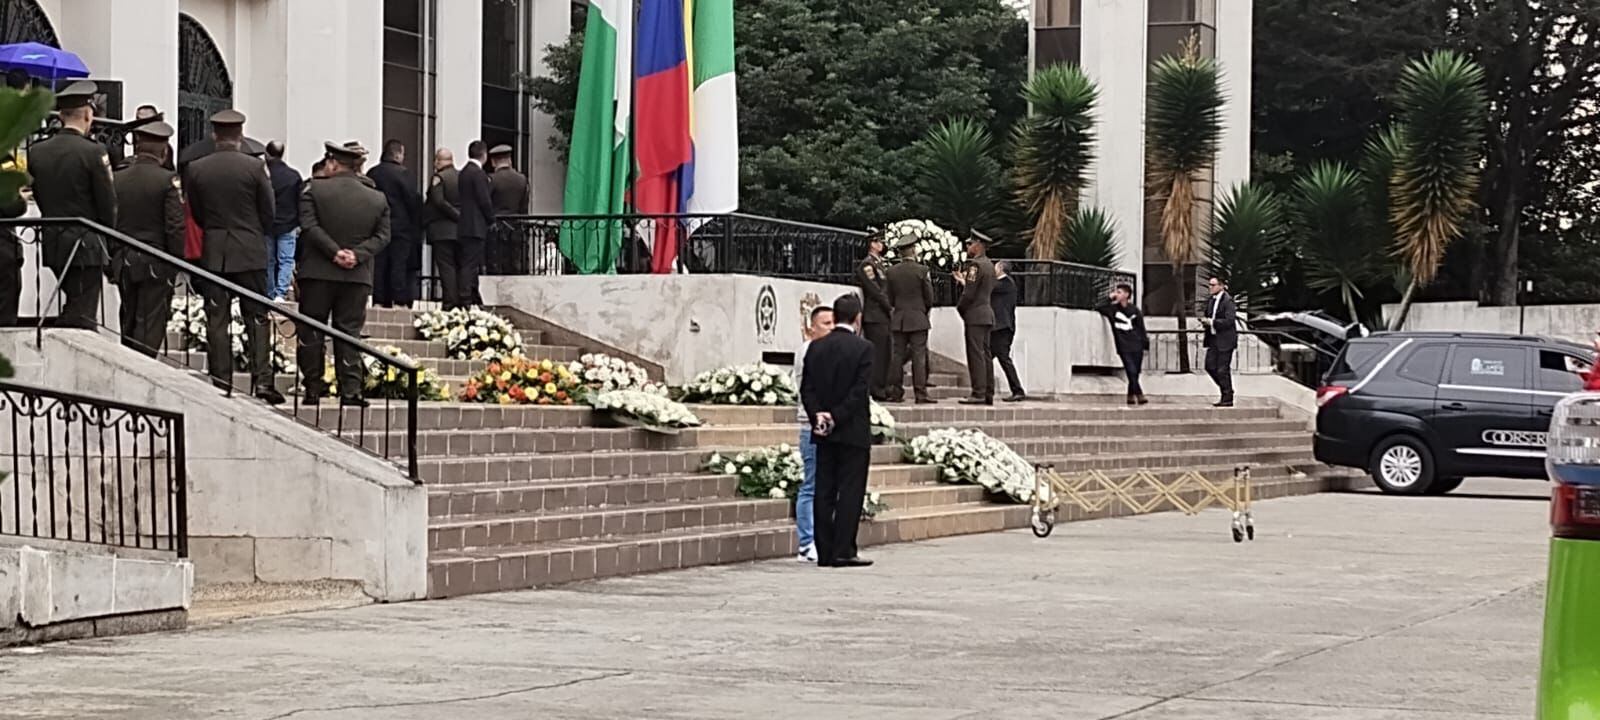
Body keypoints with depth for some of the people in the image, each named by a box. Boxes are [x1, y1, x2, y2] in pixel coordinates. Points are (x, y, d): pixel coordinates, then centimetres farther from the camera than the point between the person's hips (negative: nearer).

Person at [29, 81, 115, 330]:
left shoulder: (36, 151, 3)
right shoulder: (93, 152, -14)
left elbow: (38, 197, 9)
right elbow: (108, 203, -10)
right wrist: (106, 234, 8)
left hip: (52, 244, 6)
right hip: (86, 245, -6)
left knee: (72, 307, 19)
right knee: (81, 317, -4)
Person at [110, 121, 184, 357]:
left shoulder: (117, 179, 2)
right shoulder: (168, 180, -11)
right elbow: (176, 227, -13)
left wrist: (112, 259, 14)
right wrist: (178, 262, -4)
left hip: (124, 264, 4)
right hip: (156, 265, -4)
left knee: (128, 322, 16)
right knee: (150, 324, -2)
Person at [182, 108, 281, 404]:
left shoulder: (195, 169, -3)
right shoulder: (254, 167, -9)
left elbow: (196, 213, 6)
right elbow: (269, 212, -1)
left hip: (213, 253, 2)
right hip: (250, 251, -1)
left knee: (217, 321, 5)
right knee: (256, 318, 4)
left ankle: (221, 382, 4)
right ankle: (262, 380, -3)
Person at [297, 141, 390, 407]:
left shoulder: (315, 190, -4)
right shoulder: (377, 199, 5)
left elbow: (309, 226, -12)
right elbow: (382, 236, 1)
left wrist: (335, 252, -13)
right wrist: (358, 254, -8)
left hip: (318, 274, -2)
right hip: (358, 276, 2)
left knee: (311, 332, 7)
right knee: (349, 332, 6)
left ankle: (313, 388, 7)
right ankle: (350, 390, -2)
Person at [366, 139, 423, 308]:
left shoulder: (372, 173, 6)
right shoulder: (402, 173, -10)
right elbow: (413, 199, -11)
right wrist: (416, 225, 0)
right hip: (400, 227, -5)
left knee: (378, 264, 7)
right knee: (398, 264, -3)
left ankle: (378, 300, 6)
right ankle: (399, 300, -5)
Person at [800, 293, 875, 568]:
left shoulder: (815, 347, 5)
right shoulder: (862, 348, -9)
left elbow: (806, 388, 1)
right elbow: (860, 391, -15)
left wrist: (818, 414, -4)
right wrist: (837, 417, -12)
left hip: (823, 431, 5)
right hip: (853, 432, -5)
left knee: (824, 491, 7)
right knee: (850, 490, -2)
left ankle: (825, 551, 7)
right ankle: (843, 550, -6)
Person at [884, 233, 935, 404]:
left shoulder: (891, 272, 2)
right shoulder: (921, 270, -7)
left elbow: (890, 299, 7)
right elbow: (929, 298, -3)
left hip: (898, 320, 3)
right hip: (918, 319, -3)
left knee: (898, 356, 6)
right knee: (919, 356, -4)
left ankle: (896, 392, 4)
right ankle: (921, 394, -7)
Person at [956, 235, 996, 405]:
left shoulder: (975, 265, -15)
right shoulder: (989, 264, 14)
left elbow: (969, 293, -19)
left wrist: (959, 307, -2)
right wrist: (963, 281, 23)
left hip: (975, 316, -10)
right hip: (987, 314, 10)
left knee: (976, 355, -10)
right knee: (986, 355, 10)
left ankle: (978, 394, -12)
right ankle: (988, 394, 11)